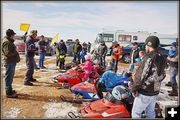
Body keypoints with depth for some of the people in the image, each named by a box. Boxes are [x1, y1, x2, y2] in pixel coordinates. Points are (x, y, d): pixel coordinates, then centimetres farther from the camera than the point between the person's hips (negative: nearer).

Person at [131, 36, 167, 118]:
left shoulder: (149, 58, -22)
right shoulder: (162, 59, 4)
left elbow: (140, 75, -23)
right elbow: (162, 75, 11)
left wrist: (134, 88, -12)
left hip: (144, 92, -8)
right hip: (155, 91, 8)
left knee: (136, 113, 7)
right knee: (151, 112, 23)